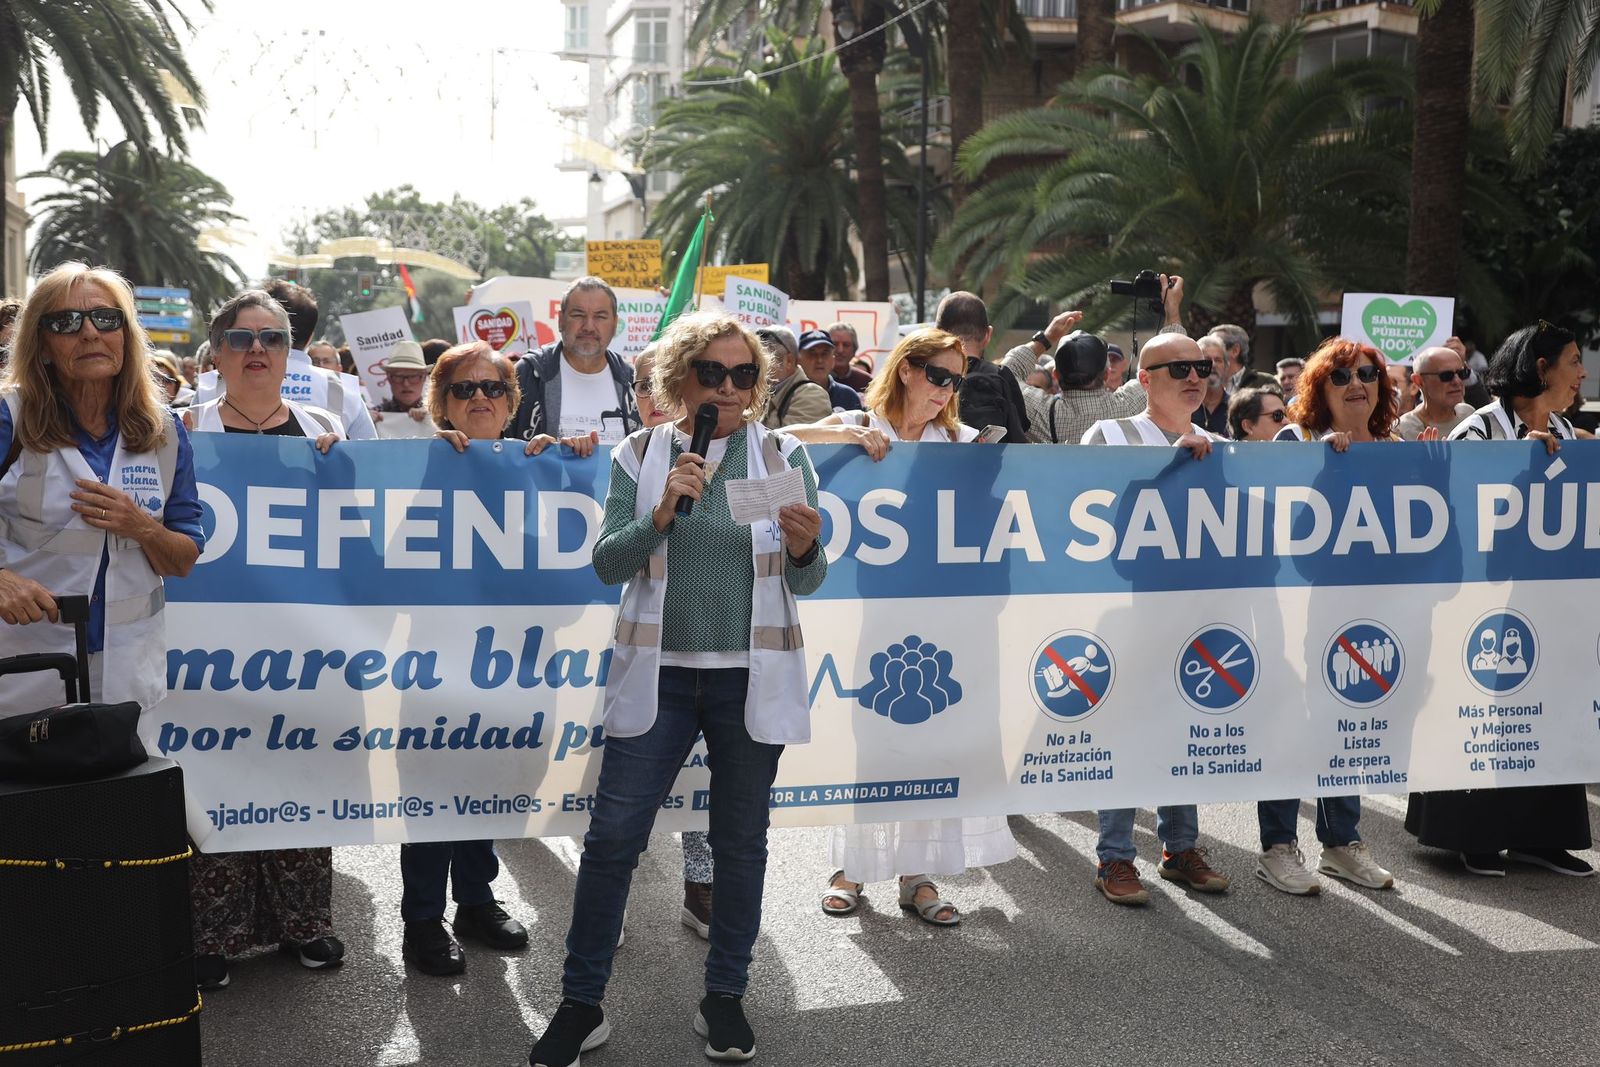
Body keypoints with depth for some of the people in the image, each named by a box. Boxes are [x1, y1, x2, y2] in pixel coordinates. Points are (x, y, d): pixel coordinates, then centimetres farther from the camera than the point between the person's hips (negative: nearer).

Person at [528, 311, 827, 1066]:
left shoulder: (783, 456, 2)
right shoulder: (639, 455, 2)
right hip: (659, 673, 0)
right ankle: (581, 1004, 13)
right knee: (612, 836, -1)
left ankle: (724, 999, 25)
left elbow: (806, 583, 1)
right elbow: (607, 563, -3)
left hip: (751, 677, 0)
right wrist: (661, 515, -20)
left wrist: (804, 548, -21)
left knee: (740, 839, 10)